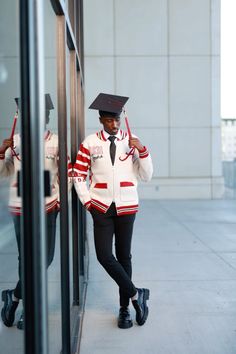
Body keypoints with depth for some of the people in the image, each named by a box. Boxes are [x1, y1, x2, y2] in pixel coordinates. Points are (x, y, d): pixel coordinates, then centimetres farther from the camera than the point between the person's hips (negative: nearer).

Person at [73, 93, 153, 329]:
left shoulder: (131, 142, 1)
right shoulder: (90, 142, -1)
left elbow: (146, 176, 0)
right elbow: (78, 175, 4)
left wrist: (142, 150, -13)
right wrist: (87, 201, -2)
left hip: (126, 207, 0)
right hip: (101, 208, 0)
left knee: (124, 256, 8)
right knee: (104, 256, -10)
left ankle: (124, 307, 21)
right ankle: (136, 294, 9)